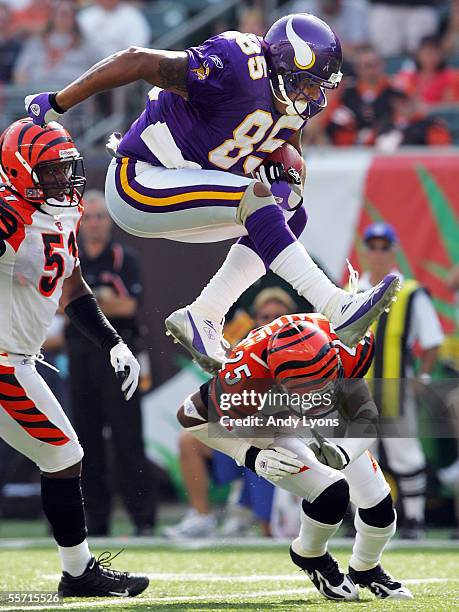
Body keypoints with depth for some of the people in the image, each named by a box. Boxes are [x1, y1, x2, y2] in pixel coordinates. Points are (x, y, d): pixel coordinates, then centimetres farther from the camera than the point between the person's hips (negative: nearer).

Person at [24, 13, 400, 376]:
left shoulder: (296, 101, 1)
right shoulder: (236, 71, -26)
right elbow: (137, 61, -24)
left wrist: (287, 180, -8)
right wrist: (56, 104, -20)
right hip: (138, 181, -9)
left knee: (290, 215, 4)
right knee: (255, 198, -25)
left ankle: (202, 318, -1)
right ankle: (339, 311, -29)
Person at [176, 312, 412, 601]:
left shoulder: (347, 350, -36)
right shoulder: (245, 378, -41)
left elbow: (368, 416, -23)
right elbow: (191, 416, -23)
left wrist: (343, 453, -44)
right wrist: (251, 457, -30)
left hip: (329, 427, 4)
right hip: (268, 432, -4)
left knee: (378, 502, 3)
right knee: (332, 491, -25)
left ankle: (367, 569, 37)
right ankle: (310, 556, 8)